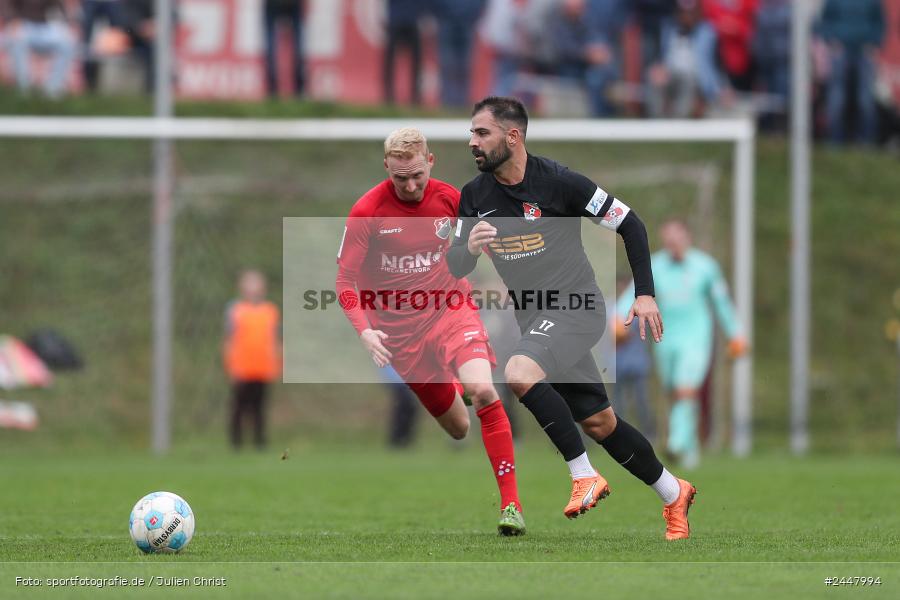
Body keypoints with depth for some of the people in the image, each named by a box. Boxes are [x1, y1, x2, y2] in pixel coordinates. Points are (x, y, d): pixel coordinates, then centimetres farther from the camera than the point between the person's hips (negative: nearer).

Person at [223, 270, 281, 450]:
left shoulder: (271, 311, 10)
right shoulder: (234, 310, 2)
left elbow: (276, 341, 15)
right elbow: (229, 341, 1)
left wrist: (276, 366, 9)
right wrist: (231, 365, -6)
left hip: (263, 370, 2)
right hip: (242, 370, -2)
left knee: (259, 408, 2)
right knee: (239, 407, -1)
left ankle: (260, 442, 4)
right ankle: (236, 442, 5)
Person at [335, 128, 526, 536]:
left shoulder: (449, 198, -5)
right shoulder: (367, 211, -13)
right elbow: (345, 280, -10)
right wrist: (364, 330, -25)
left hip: (450, 309, 1)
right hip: (398, 327, -1)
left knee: (482, 391, -26)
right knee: (458, 429, 4)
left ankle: (511, 503, -22)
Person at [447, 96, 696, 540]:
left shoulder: (558, 182, -15)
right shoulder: (474, 196, 2)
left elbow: (629, 224, -6)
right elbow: (455, 269, 5)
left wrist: (645, 294, -11)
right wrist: (468, 248, -18)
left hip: (575, 309, -6)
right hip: (535, 319, 6)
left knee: (519, 374, -32)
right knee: (599, 424, 10)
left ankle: (585, 475, -20)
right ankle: (673, 494, 29)